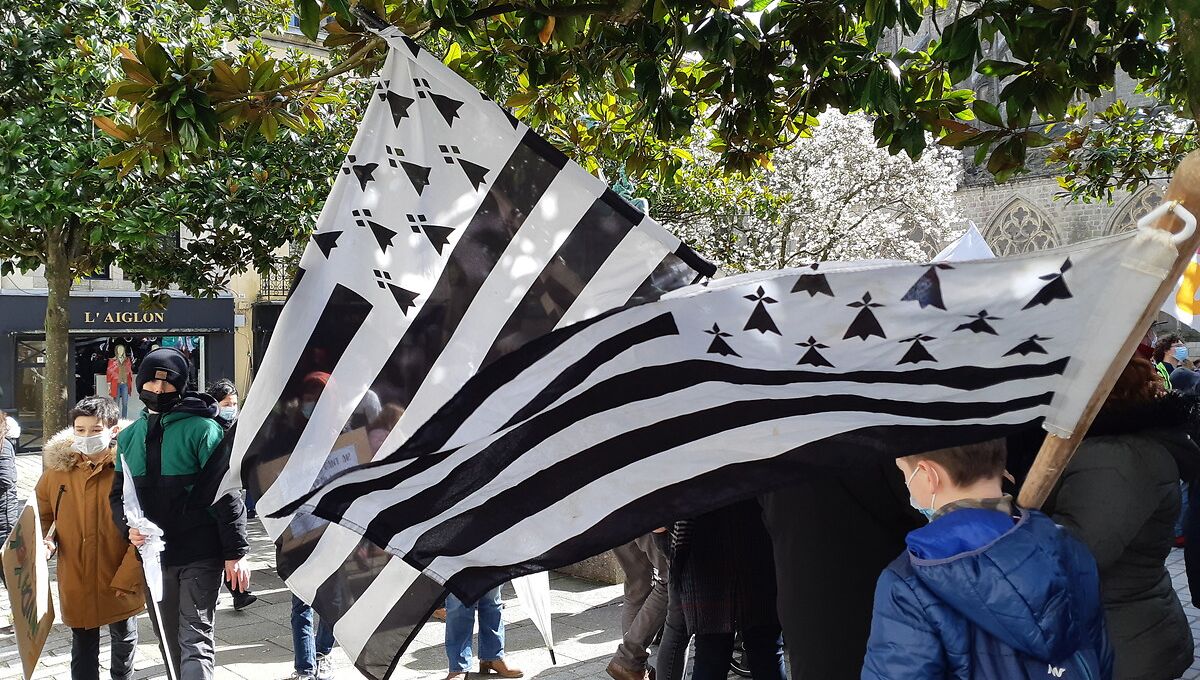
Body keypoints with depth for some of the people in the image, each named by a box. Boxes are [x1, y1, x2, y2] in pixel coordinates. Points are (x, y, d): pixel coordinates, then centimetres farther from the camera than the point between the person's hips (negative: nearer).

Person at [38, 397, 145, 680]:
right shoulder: (58, 466, -3)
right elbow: (42, 511, 14)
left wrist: (127, 577, -17)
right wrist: (44, 540, -6)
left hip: (120, 580, -2)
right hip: (75, 580, 2)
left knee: (124, 638, 19)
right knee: (83, 645, 13)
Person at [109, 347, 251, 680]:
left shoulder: (201, 428, -9)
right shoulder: (129, 436, 10)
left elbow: (226, 494, -12)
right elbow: (118, 494, 15)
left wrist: (236, 552, -15)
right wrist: (129, 526, -7)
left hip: (200, 555, -6)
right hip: (155, 553, 6)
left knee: (195, 640, -7)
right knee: (170, 642, 15)